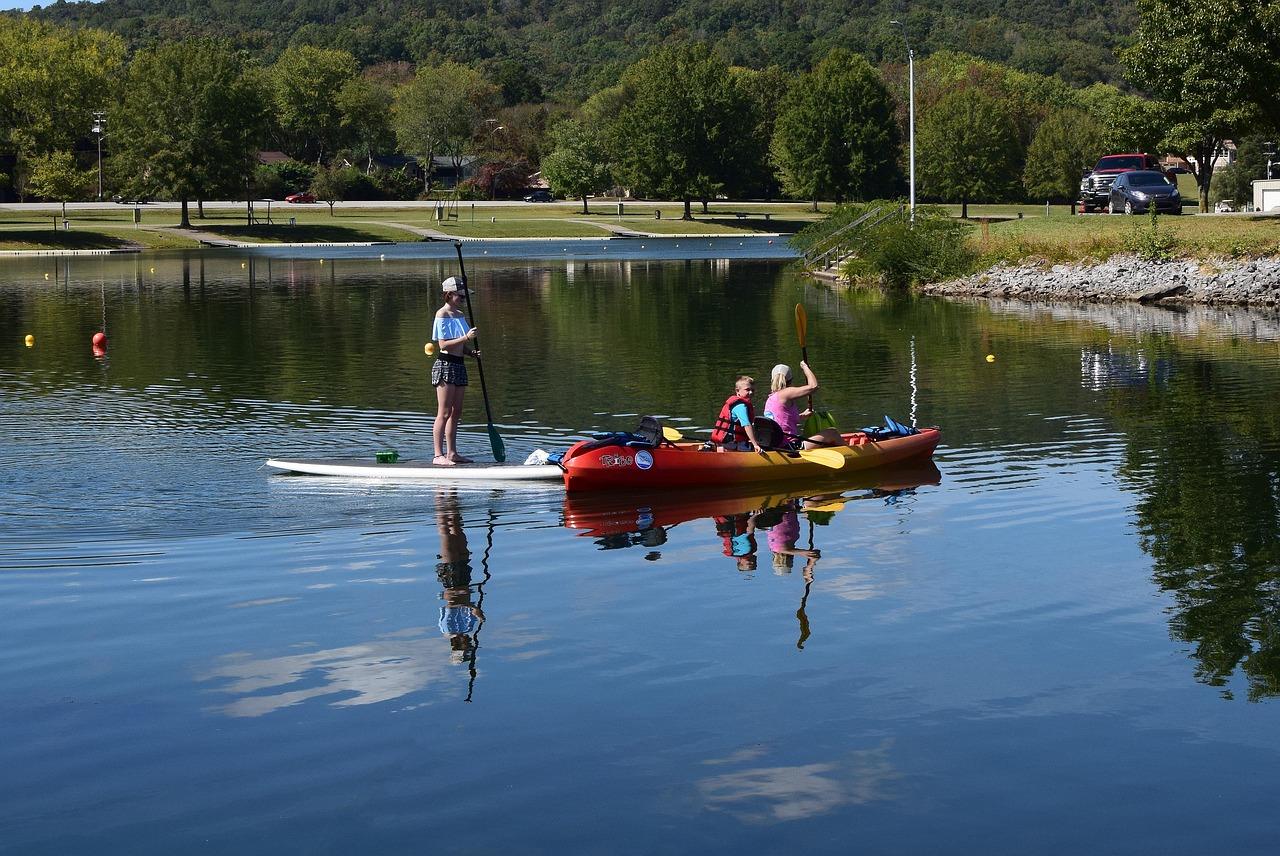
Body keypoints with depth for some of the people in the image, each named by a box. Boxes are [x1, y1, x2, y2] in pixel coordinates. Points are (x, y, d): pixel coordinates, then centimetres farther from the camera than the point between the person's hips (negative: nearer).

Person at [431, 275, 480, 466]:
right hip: (445, 365, -9)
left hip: (459, 365, 9)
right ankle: (438, 455, -6)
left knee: (456, 412, 11)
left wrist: (472, 352, 0)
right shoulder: (442, 315, -11)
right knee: (444, 413, -8)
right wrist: (466, 338, -24)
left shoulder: (460, 315, 15)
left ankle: (451, 453, 17)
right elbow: (443, 345, -18)